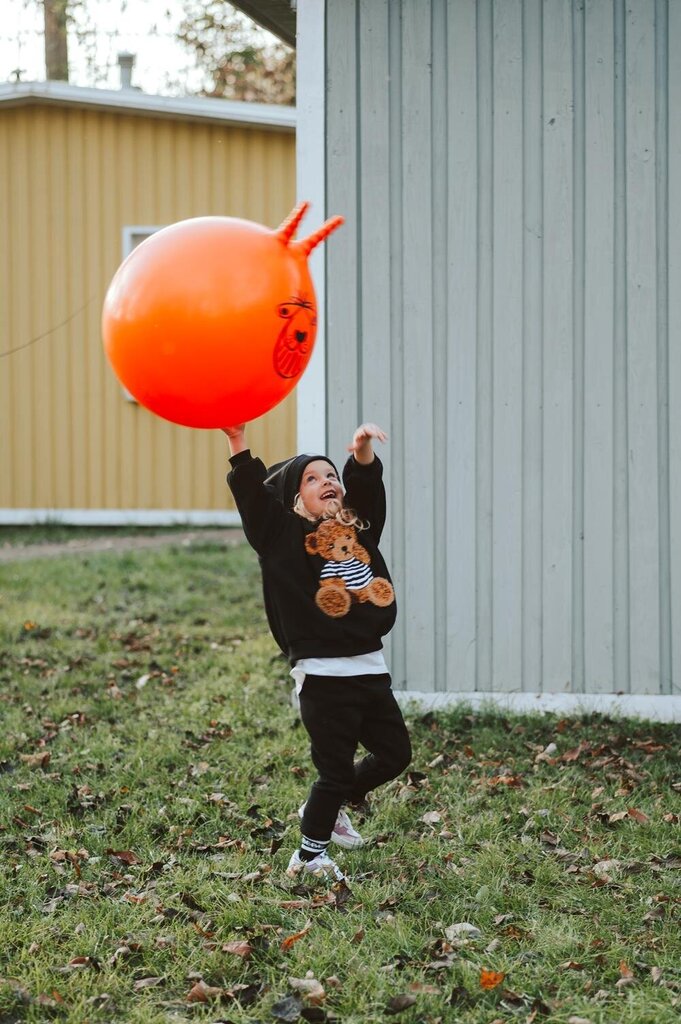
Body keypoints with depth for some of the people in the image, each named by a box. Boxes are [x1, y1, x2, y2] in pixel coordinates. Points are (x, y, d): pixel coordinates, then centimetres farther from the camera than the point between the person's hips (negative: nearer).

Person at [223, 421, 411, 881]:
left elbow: (364, 483, 3)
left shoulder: (360, 527, 12)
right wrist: (238, 441, -26)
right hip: (323, 674, -6)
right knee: (337, 769, -1)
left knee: (394, 753, 15)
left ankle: (329, 804, 36)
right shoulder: (285, 534, -3)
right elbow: (253, 496, -15)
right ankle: (309, 857, 17)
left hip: (370, 667, 6)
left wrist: (363, 450, -19)